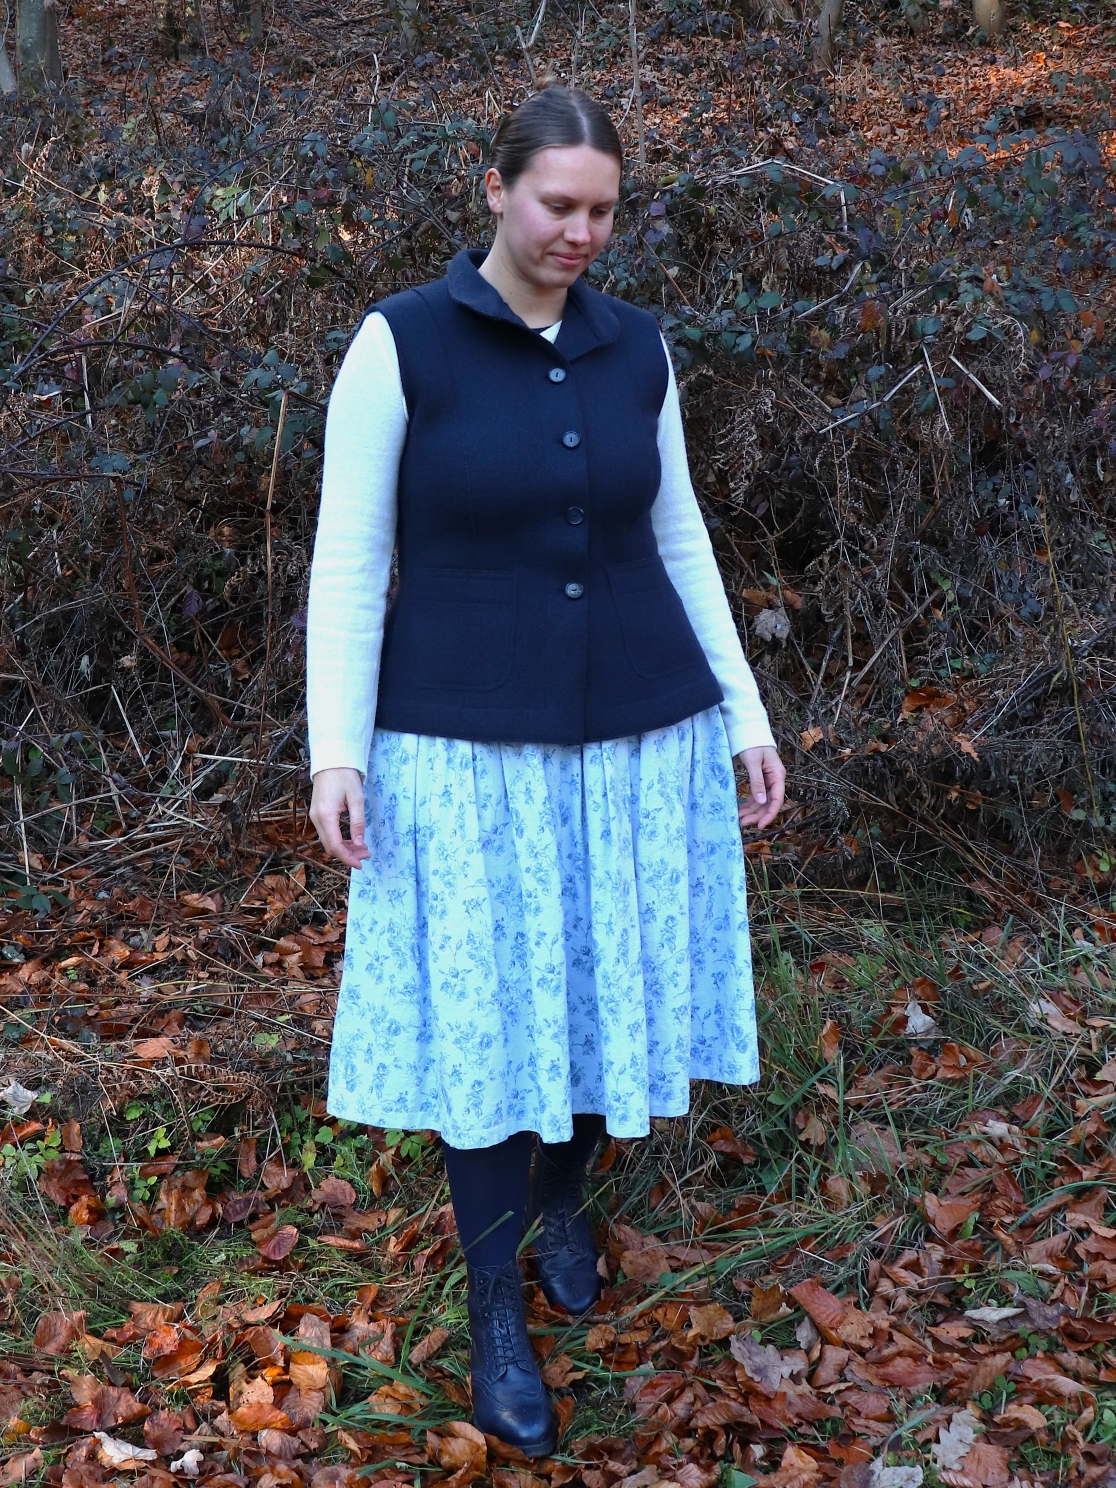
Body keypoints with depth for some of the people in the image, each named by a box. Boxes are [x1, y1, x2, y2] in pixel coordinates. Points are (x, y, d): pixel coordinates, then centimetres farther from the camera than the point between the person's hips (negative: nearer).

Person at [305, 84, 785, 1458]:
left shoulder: (634, 348, 4)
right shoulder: (398, 342, -9)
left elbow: (677, 543, 10)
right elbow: (348, 556, -8)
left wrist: (745, 717, 7)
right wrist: (336, 749, -14)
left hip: (639, 733, 4)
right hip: (473, 742, -4)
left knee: (611, 990, 13)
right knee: (488, 1019, 1)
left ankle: (564, 1192, 44)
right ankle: (494, 1305, 21)